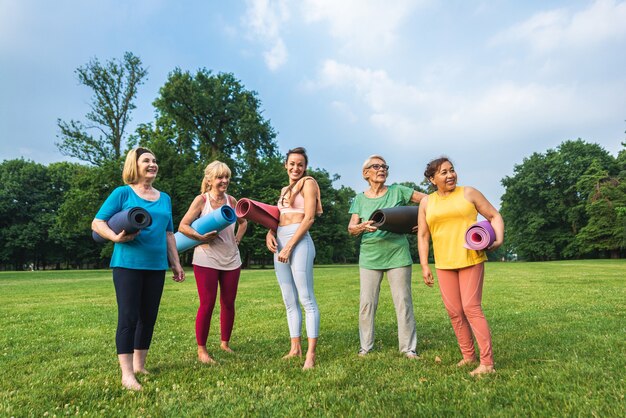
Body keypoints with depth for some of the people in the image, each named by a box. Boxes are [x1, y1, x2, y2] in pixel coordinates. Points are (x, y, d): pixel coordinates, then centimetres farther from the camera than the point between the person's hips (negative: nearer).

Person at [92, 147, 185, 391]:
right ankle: (127, 374, 4)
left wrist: (176, 264, 14)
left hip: (156, 266, 5)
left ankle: (139, 365, 24)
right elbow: (97, 223, -4)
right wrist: (116, 237, -23)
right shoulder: (123, 193, -1)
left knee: (149, 317, 9)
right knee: (128, 318, -4)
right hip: (128, 264, -5)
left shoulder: (164, 198, 14)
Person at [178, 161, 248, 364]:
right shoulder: (201, 200, -6)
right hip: (206, 259, -4)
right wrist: (202, 238, -20)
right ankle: (201, 349, 11)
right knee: (207, 304, -2)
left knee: (229, 303, 9)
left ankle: (225, 343, 26)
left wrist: (237, 240, 10)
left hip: (231, 259, 4)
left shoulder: (231, 200, 6)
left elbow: (243, 222, 23)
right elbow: (182, 226, -10)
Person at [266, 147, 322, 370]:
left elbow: (309, 218, -9)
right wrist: (270, 233, -2)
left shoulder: (308, 183, 0)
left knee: (306, 299, -8)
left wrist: (289, 246, -14)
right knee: (289, 301, 10)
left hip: (298, 241, -8)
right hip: (279, 242, 8)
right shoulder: (284, 190, 22)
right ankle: (295, 348, 18)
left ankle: (311, 354, -5)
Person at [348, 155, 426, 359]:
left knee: (403, 301, 2)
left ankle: (408, 347, 14)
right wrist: (362, 227, -24)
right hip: (370, 256, 1)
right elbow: (351, 228, -3)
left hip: (397, 254, -1)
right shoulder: (360, 199, 6)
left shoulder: (397, 191, 3)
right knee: (367, 303, 1)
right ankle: (365, 347, 14)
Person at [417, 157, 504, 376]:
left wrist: (499, 239, -11)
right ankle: (468, 355, 21)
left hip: (471, 260, -3)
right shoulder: (426, 203, 8)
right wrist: (424, 266, 1)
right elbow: (423, 235, 8)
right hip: (444, 264, 3)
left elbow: (494, 216, 7)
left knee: (471, 308, -9)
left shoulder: (468, 193, 3)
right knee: (454, 311, 6)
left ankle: (487, 362, -1)